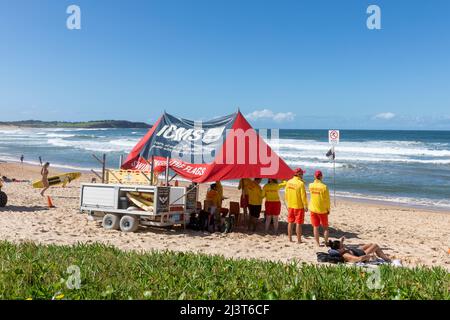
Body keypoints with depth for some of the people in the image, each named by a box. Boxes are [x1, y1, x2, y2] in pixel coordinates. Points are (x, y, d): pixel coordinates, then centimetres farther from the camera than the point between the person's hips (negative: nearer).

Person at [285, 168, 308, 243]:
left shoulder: (288, 182, 1)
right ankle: (299, 240, 7)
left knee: (290, 222, 14)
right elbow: (303, 196, -15)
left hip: (290, 206, 6)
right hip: (299, 206, -6)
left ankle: (290, 239, 22)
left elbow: (286, 194, 8)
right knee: (298, 223, 2)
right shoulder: (300, 183, -17)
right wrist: (306, 206, -7)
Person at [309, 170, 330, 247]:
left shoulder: (310, 185, -5)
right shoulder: (324, 187, -16)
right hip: (322, 210, -2)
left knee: (315, 227, 9)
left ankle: (318, 243, 11)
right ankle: (326, 242, 15)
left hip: (313, 209, 2)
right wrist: (328, 209, 4)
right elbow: (327, 199, -9)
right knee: (325, 227, 13)